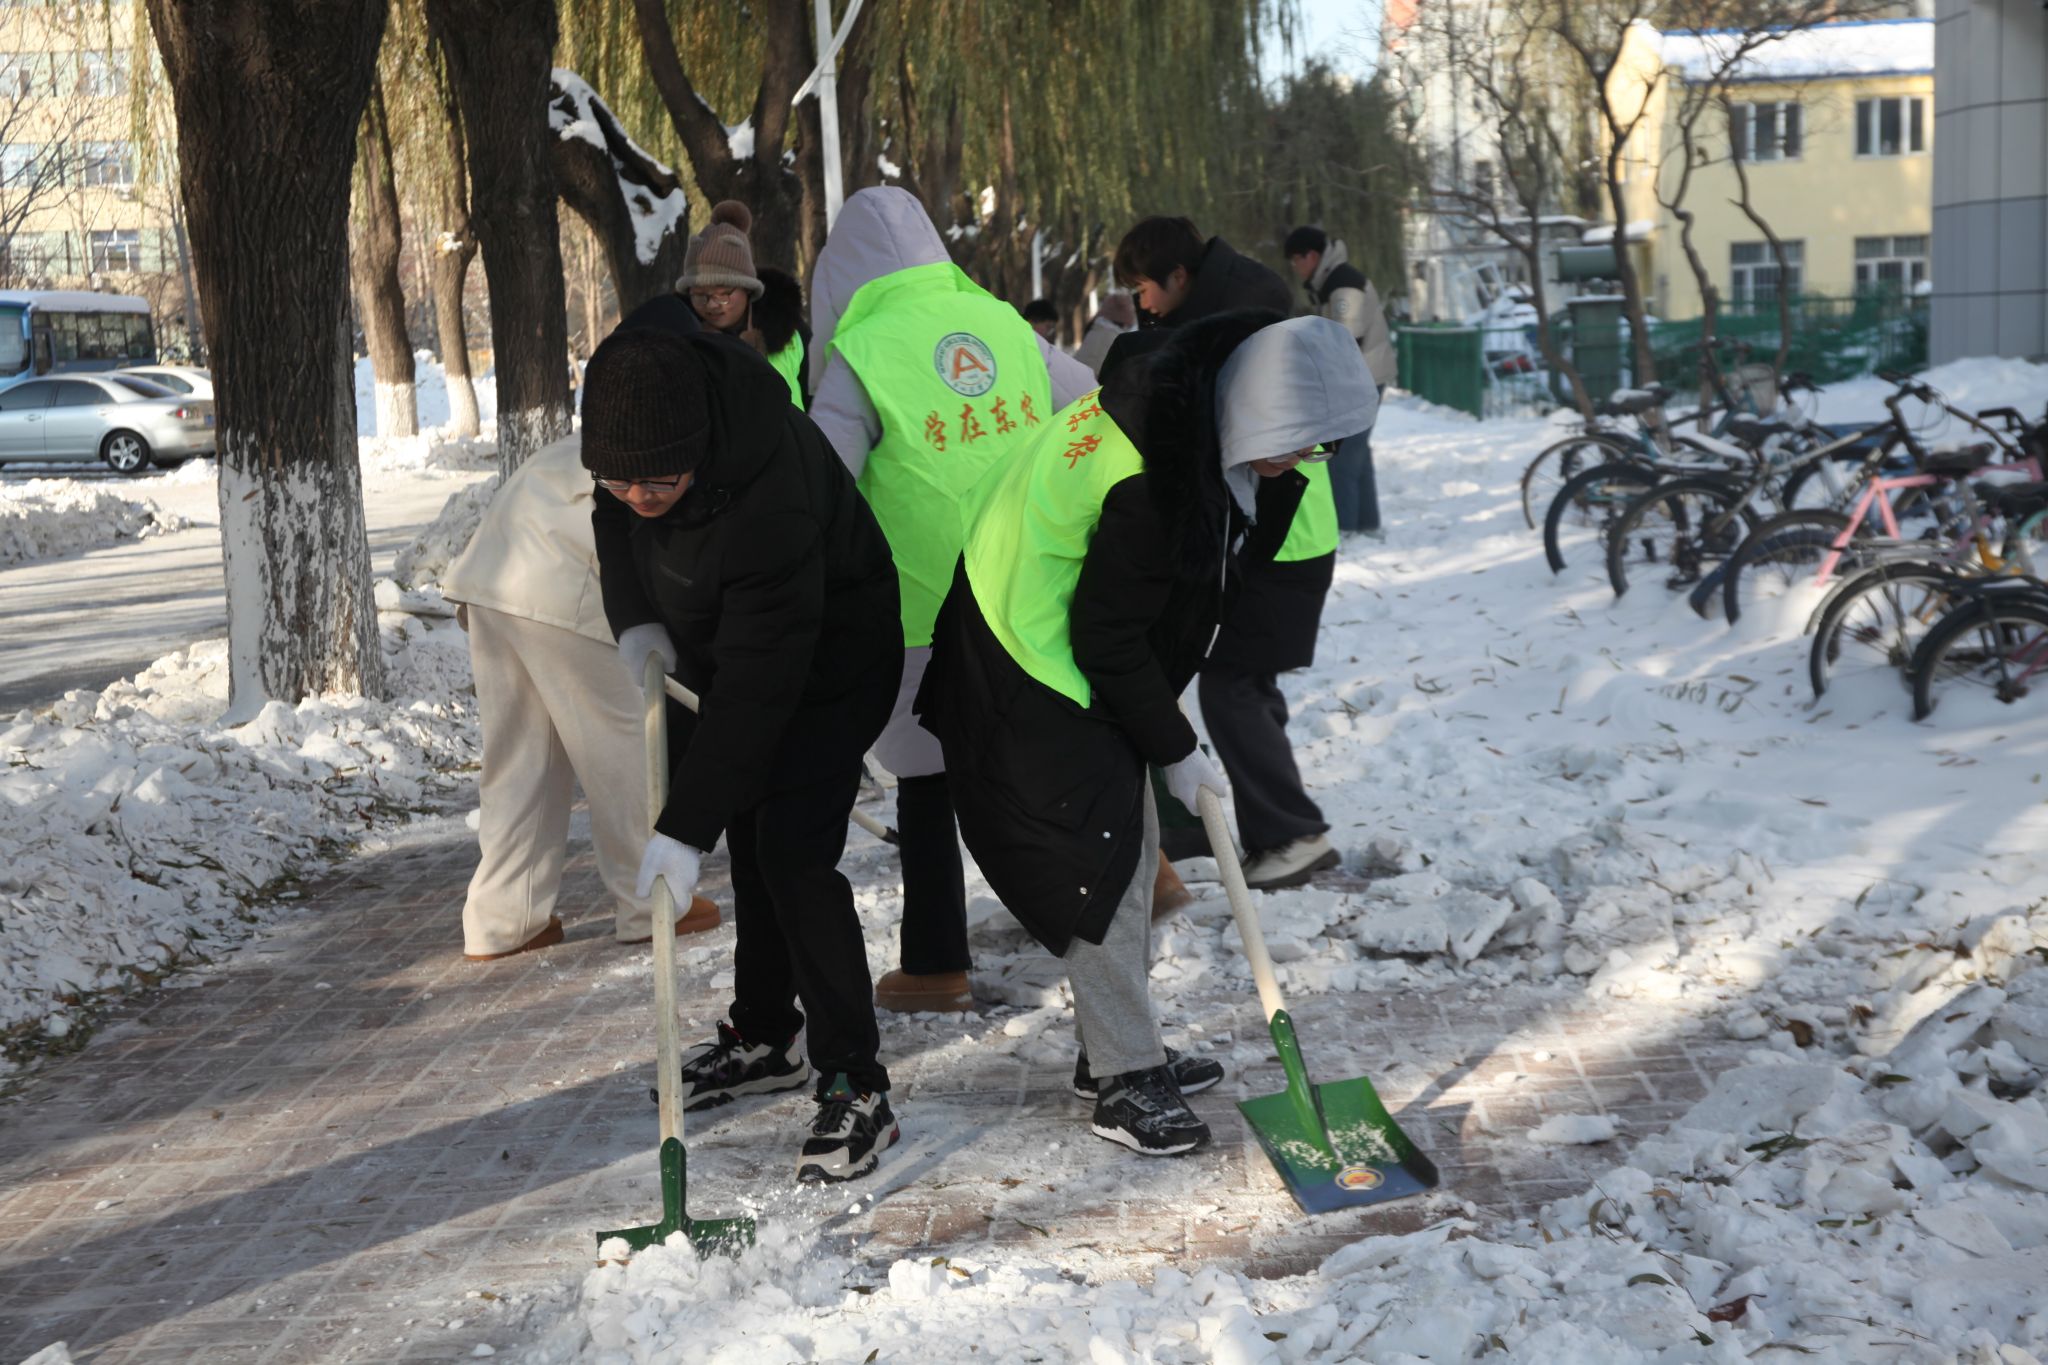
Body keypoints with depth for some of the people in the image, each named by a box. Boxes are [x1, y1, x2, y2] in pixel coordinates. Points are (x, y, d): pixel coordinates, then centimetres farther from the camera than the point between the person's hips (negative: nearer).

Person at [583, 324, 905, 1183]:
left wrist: (685, 827, -37)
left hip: (829, 657, -8)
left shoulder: (770, 504, -41)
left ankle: (856, 1087, -8)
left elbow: (755, 685, -37)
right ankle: (764, 1039, 33)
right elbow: (614, 509, 3)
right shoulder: (636, 389, -20)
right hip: (712, 641, 8)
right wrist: (634, 616, -9)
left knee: (792, 852, -18)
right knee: (748, 842, 16)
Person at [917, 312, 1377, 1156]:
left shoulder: (1196, 414, -4)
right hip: (1031, 666, -10)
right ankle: (1124, 1084, 4)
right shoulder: (1152, 479, -32)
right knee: (1100, 860, -7)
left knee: (1132, 843, 14)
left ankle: (1119, 1051, 27)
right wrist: (1175, 748, -13)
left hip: (1081, 652, 10)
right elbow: (1109, 642, -25)